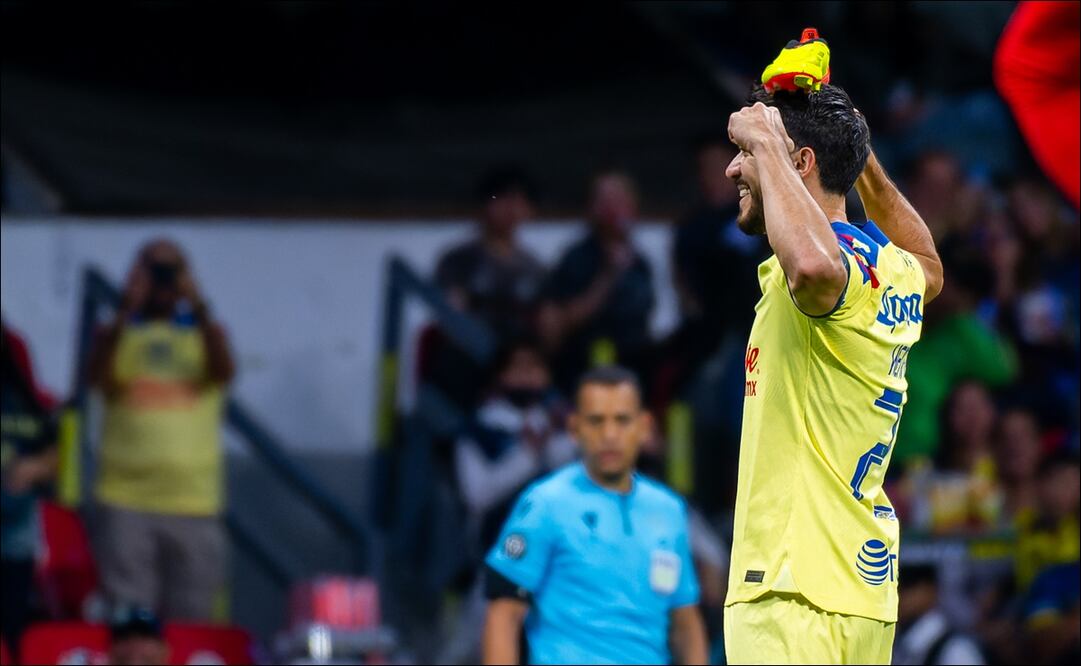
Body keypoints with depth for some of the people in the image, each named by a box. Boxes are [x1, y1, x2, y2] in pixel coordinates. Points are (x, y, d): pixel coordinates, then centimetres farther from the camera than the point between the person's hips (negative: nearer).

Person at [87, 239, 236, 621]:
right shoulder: (119, 333, 10)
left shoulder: (203, 333, 12)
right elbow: (97, 375, -9)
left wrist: (199, 309, -16)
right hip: (126, 499, -1)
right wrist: (127, 310, -16)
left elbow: (224, 372, -8)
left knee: (190, 620, 0)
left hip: (193, 502, 1)